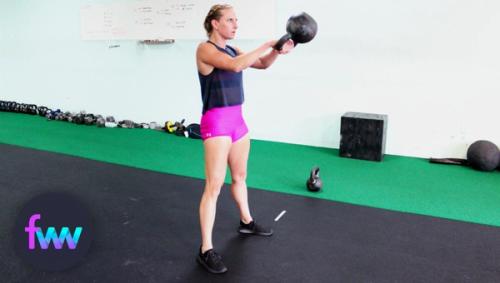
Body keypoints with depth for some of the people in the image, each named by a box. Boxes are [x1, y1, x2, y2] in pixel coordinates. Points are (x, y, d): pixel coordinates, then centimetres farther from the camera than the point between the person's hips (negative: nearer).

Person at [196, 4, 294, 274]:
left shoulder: (232, 49, 13)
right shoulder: (205, 49, -10)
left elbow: (262, 64, 11)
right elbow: (235, 65, -26)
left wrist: (277, 51, -8)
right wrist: (268, 44, -21)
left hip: (237, 119, 8)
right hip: (216, 122, -8)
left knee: (240, 176, 22)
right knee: (214, 185, -8)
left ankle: (246, 222, 43)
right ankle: (206, 250, 0)